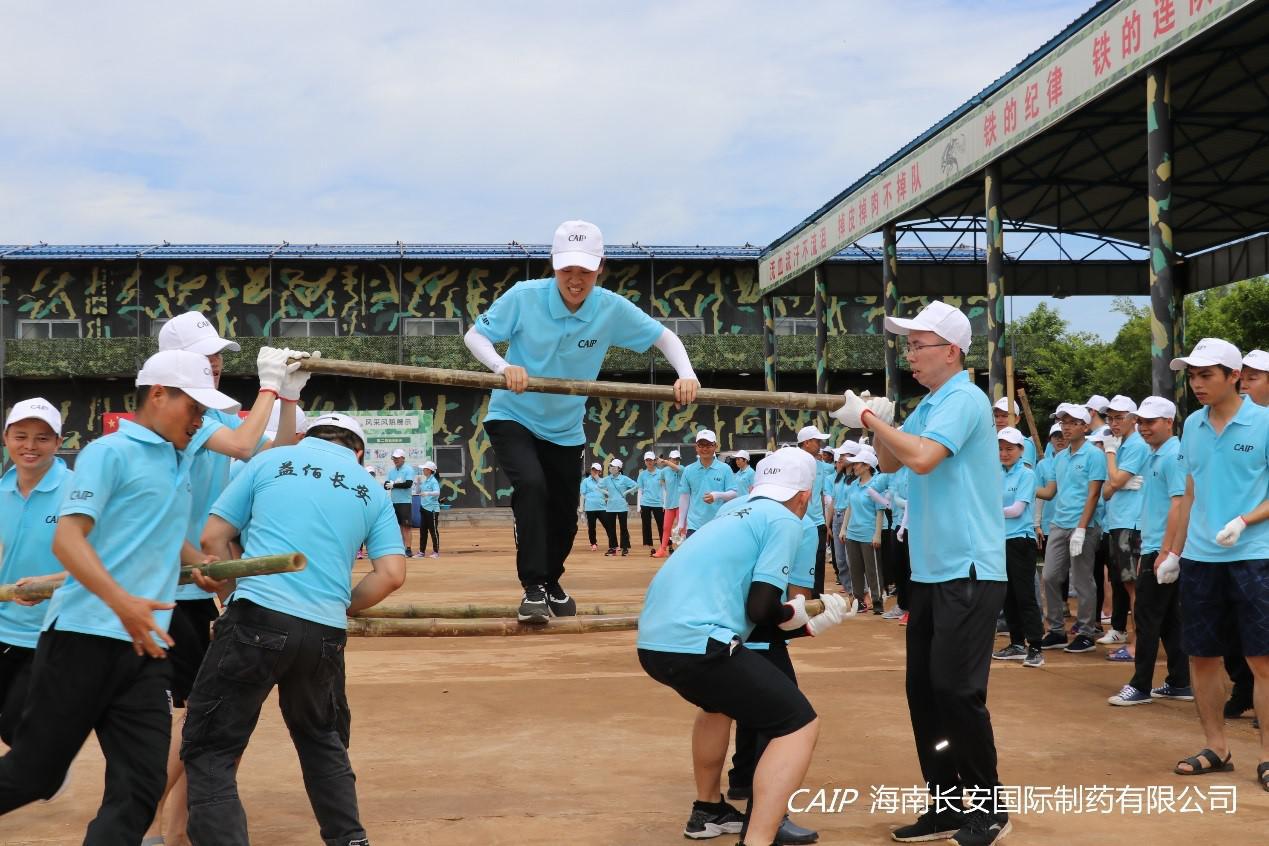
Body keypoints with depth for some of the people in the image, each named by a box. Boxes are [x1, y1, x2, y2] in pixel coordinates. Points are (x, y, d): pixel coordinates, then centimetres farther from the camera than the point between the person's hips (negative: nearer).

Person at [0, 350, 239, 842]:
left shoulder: (180, 461, 20)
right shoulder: (111, 452, -3)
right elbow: (67, 539, -14)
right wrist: (122, 602, -28)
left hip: (146, 647, 7)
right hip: (84, 637, -7)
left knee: (140, 791, -3)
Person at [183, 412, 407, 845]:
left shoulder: (272, 461, 11)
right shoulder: (371, 490, 16)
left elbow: (213, 538, 7)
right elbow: (392, 574, 7)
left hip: (258, 619, -4)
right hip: (326, 634, 4)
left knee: (210, 751, 1)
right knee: (320, 739, 27)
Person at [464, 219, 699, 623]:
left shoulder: (612, 309, -16)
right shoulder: (524, 297, -22)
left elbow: (664, 336, -6)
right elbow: (474, 335, -16)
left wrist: (686, 374, -25)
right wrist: (503, 367, -36)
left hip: (565, 429, 3)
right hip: (512, 416, -3)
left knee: (564, 516, 13)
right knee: (531, 485, -30)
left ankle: (551, 581, 43)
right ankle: (533, 588, -21)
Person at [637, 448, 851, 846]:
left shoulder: (735, 517, 26)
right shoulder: (784, 520, 2)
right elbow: (760, 609, -7)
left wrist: (812, 623, 34)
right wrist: (794, 612, 14)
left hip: (654, 642, 9)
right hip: (696, 644, -9)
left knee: (720, 699, 37)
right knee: (799, 724, -1)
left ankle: (708, 810, 47)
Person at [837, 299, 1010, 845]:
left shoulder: (964, 400, -13)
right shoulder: (929, 404, 14)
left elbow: (922, 457, -26)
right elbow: (891, 462, 17)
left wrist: (869, 418, -17)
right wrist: (879, 425, -1)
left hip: (968, 571, -9)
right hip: (930, 571, 9)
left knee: (956, 691, -9)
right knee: (923, 690, 9)